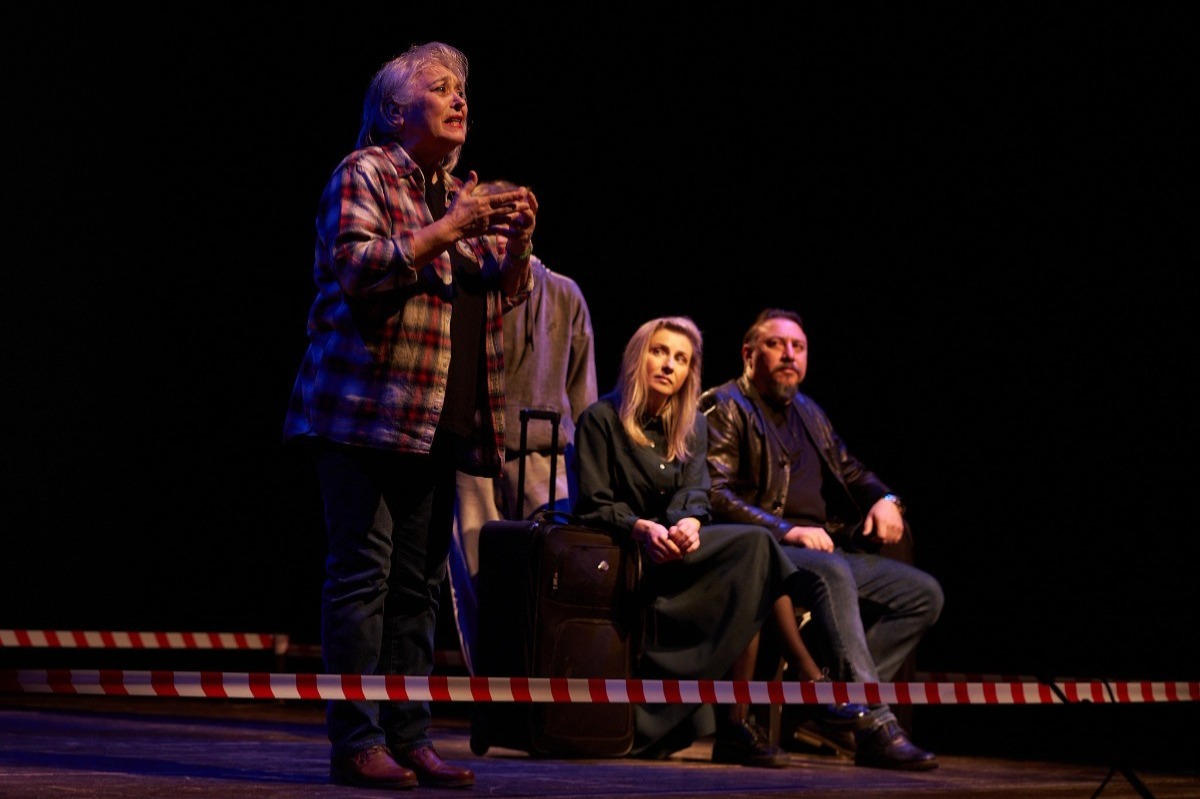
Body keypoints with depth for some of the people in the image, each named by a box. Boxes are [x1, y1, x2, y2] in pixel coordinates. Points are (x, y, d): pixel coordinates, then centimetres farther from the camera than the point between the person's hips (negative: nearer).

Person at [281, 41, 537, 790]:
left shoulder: (463, 192, 21)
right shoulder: (362, 174, 0)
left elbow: (504, 297, 20)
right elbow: (355, 266, -14)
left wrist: (518, 241, 0)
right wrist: (446, 232, -18)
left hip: (437, 419, 7)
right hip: (366, 409, -7)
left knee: (419, 580, 6)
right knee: (363, 572, -9)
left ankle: (409, 736, 9)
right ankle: (355, 741, -7)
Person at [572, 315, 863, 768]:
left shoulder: (691, 427, 19)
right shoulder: (601, 420, 2)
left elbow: (694, 493, 4)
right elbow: (592, 506, -5)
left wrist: (688, 523, -21)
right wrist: (643, 528, -24)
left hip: (678, 548, 6)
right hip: (627, 556, -6)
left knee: (749, 577, -28)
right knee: (755, 544, -26)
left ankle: (735, 723, -29)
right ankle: (813, 683, -25)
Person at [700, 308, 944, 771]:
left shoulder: (808, 412, 25)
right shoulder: (725, 407, 0)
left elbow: (849, 469, 31)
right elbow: (716, 494, -12)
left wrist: (883, 499, 6)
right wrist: (788, 531, -23)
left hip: (822, 549, 9)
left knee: (924, 593, -4)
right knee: (833, 573, -38)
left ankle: (837, 706, -13)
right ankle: (874, 727, -43)